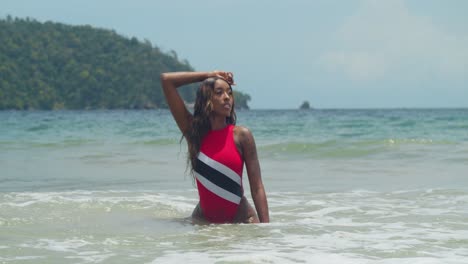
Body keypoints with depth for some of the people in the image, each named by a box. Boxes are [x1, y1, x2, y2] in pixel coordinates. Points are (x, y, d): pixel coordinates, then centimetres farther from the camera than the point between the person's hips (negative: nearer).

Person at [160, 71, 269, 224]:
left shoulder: (241, 135, -6)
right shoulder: (193, 131, 0)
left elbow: (257, 188, -8)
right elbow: (166, 80, -1)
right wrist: (209, 75, 2)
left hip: (241, 219, -2)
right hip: (204, 220, 2)